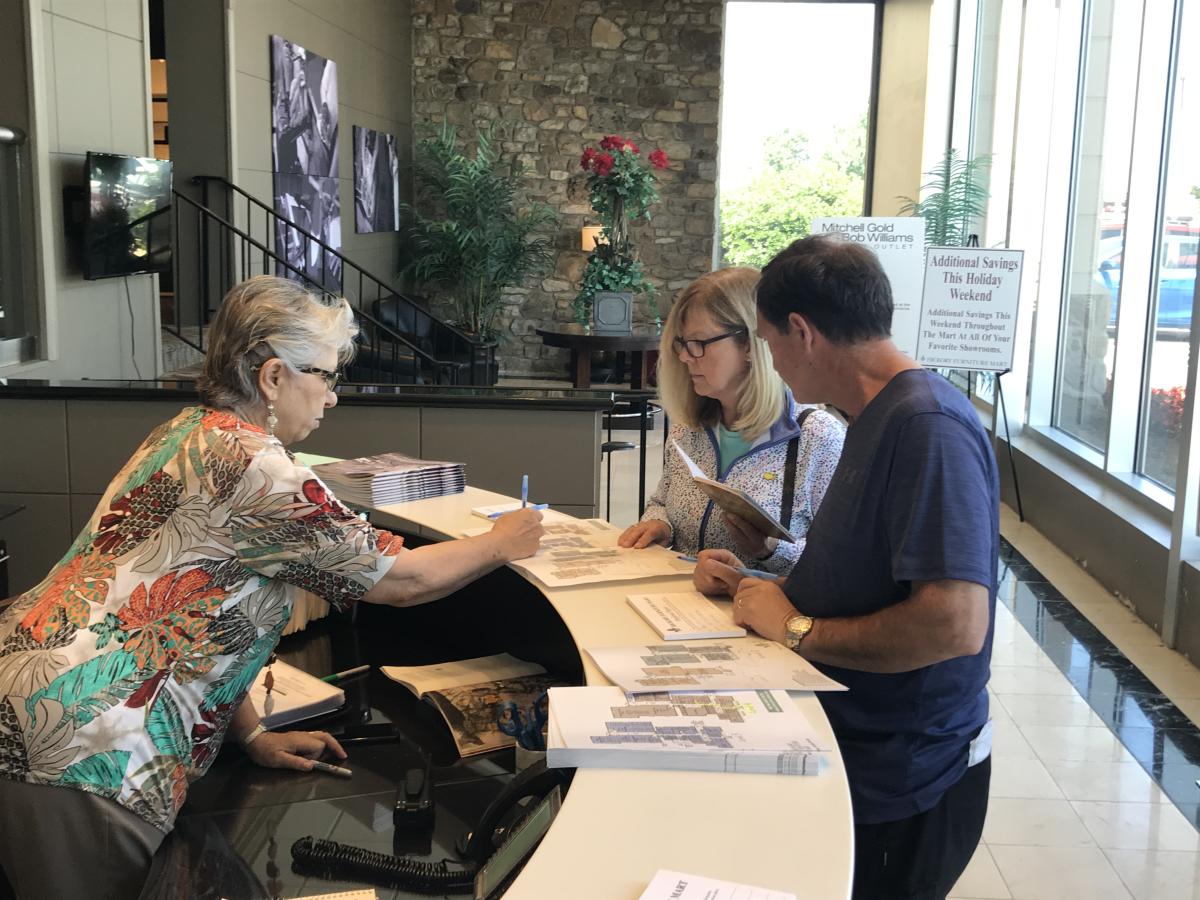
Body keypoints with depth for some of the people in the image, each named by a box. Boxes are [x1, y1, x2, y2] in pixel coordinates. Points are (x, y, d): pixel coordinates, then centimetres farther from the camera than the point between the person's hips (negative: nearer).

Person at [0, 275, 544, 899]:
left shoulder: (188, 431, 13)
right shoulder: (256, 471, -17)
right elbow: (402, 580, -10)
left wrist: (251, 735, 15)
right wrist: (499, 545, 8)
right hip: (83, 752, -9)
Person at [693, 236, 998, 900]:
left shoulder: (928, 427, -24)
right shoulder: (877, 419, 9)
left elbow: (956, 623, -33)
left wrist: (796, 629, -21)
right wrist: (757, 589, 2)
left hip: (898, 788, -9)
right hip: (856, 748, 9)